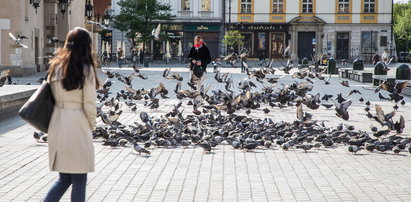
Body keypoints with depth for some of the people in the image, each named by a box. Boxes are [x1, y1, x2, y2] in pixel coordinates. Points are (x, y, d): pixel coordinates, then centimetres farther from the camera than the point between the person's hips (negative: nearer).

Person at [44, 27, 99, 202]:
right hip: (78, 124, -6)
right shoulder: (85, 68, -9)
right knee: (79, 181, 6)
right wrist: (92, 125, 4)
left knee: (64, 179, 17)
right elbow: (89, 103, -9)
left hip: (57, 124, 6)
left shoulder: (56, 66, 7)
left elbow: (53, 96, 9)